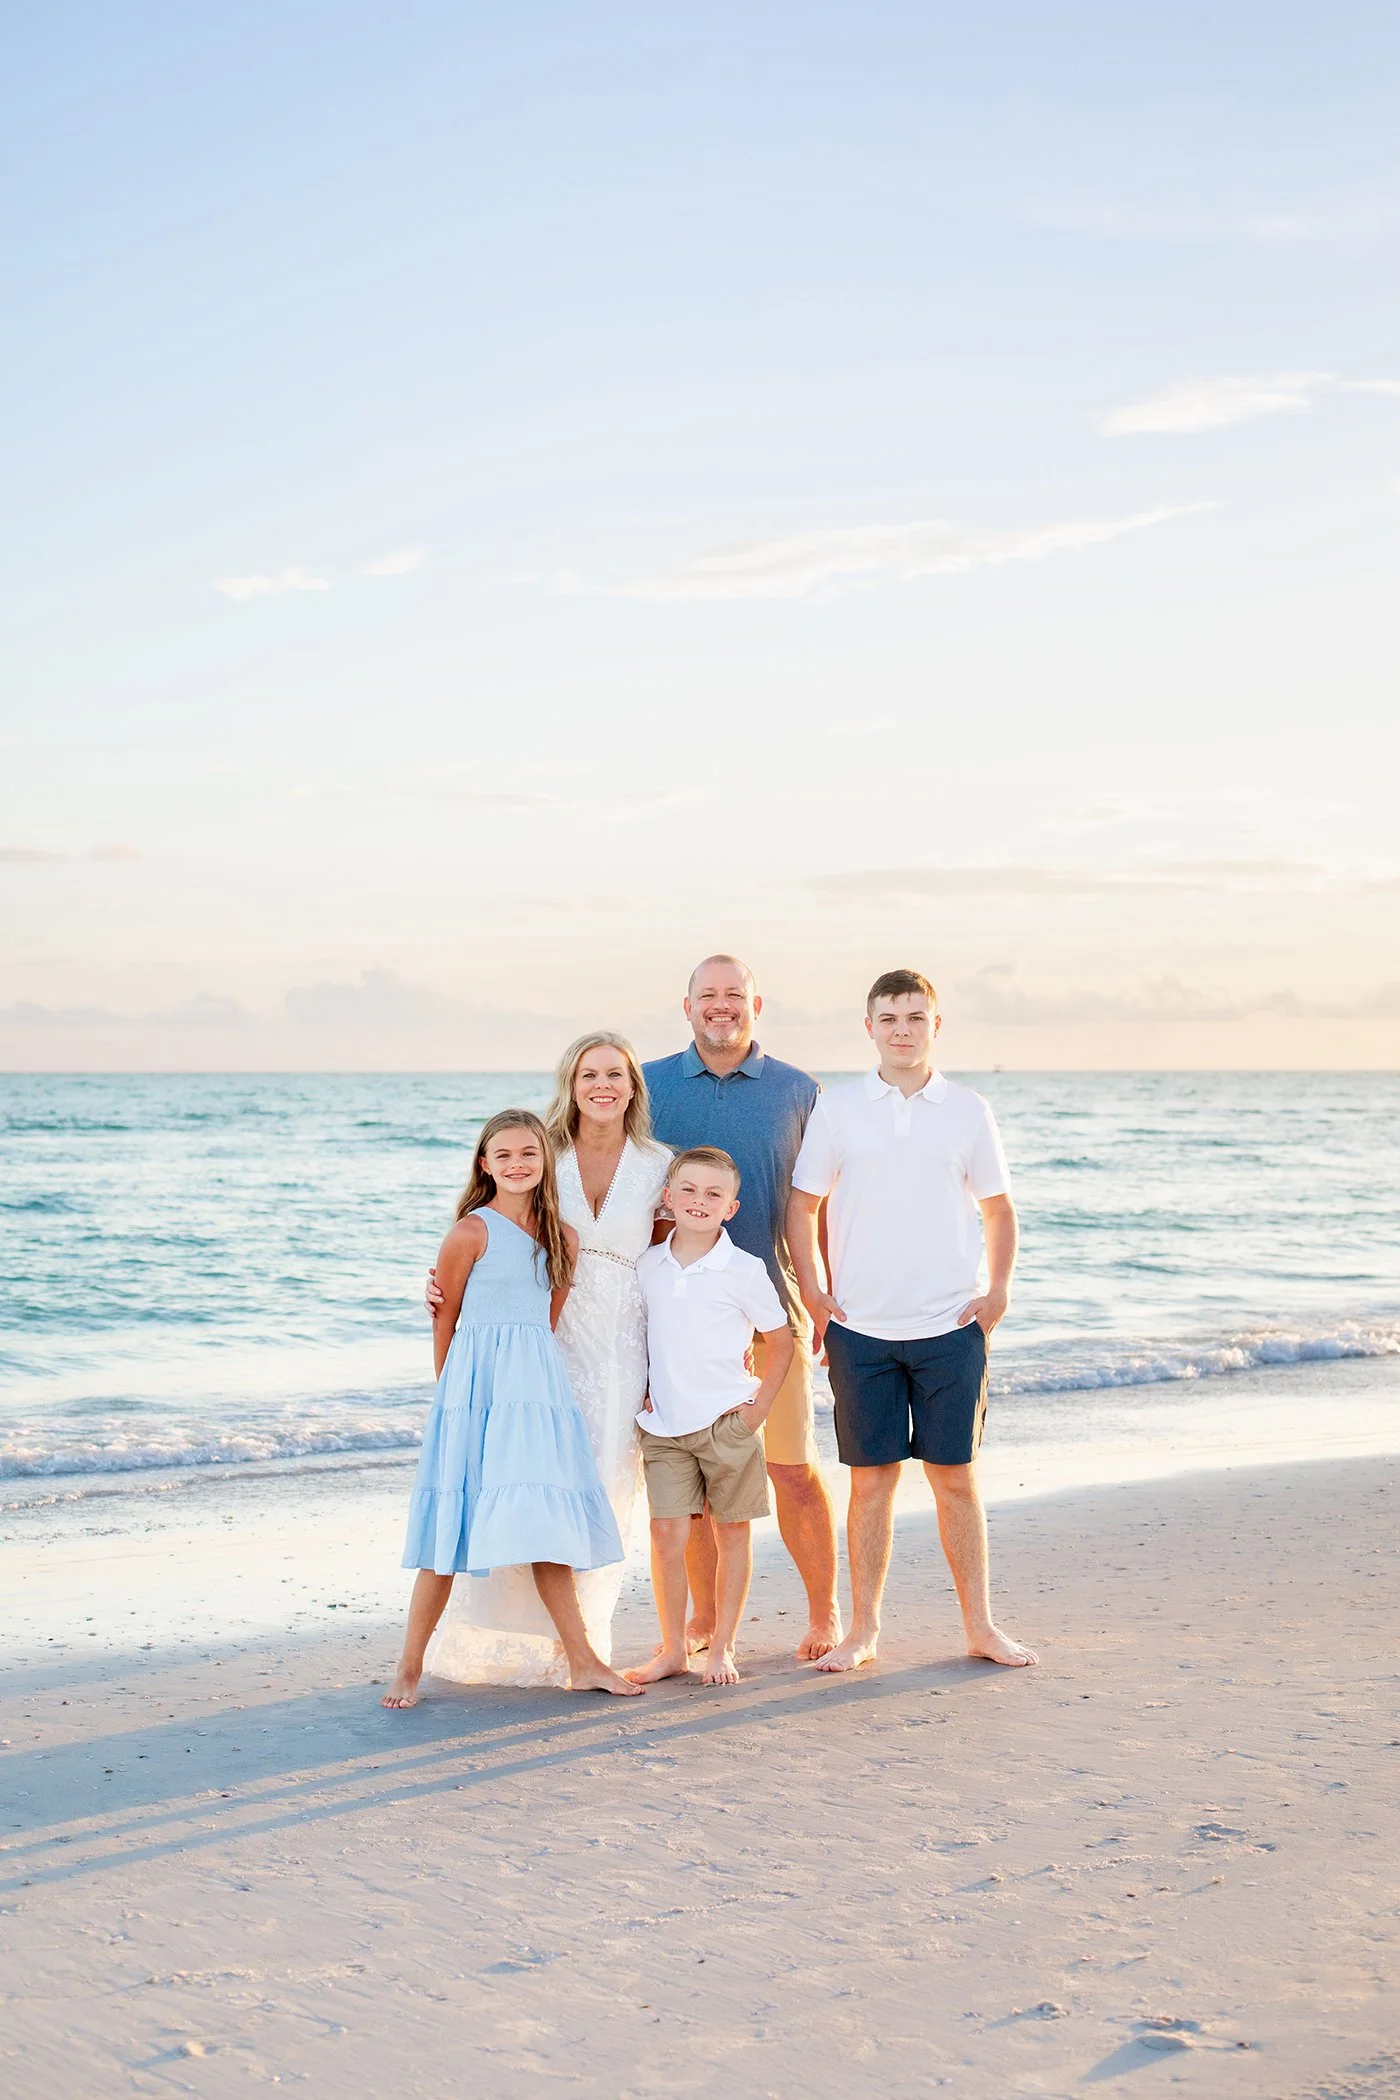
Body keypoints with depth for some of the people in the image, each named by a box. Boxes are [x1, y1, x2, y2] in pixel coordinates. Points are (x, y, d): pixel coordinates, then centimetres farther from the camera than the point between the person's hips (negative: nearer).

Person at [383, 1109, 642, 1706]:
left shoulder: (562, 1238, 10)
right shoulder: (471, 1232, -6)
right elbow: (444, 1321, 1)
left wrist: (528, 1365, 15)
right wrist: (455, 1389, 9)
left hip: (538, 1387, 5)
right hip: (476, 1388, -5)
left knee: (548, 1523, 6)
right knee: (453, 1524, -3)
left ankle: (582, 1662, 11)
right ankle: (409, 1668, 6)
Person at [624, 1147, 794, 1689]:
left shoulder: (743, 1270, -7)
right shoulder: (647, 1265, 3)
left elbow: (781, 1341, 2)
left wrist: (759, 1407, -2)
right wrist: (642, 1390, 8)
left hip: (727, 1420, -2)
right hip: (663, 1423, 2)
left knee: (732, 1534, 6)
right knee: (666, 1533, -2)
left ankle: (722, 1649, 17)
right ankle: (672, 1649, 11)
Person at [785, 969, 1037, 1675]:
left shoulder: (967, 1110, 5)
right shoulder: (837, 1108, 3)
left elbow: (999, 1208, 12)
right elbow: (802, 1203, 8)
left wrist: (998, 1291, 1)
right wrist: (812, 1294, 1)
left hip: (950, 1327, 0)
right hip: (860, 1329, 0)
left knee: (955, 1478, 5)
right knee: (871, 1479, 4)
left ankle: (980, 1625, 16)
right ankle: (863, 1629, 14)